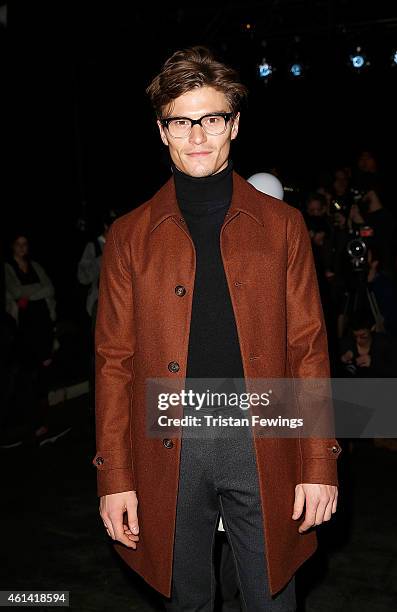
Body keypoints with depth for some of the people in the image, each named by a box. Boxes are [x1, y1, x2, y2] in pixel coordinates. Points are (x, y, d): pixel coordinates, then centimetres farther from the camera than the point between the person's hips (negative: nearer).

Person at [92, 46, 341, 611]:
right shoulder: (130, 235, 4)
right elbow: (114, 360, 3)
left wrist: (319, 465, -3)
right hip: (167, 453, 1)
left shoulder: (282, 225, 4)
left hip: (262, 444, 0)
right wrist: (114, 478, -1)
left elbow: (309, 349, 2)